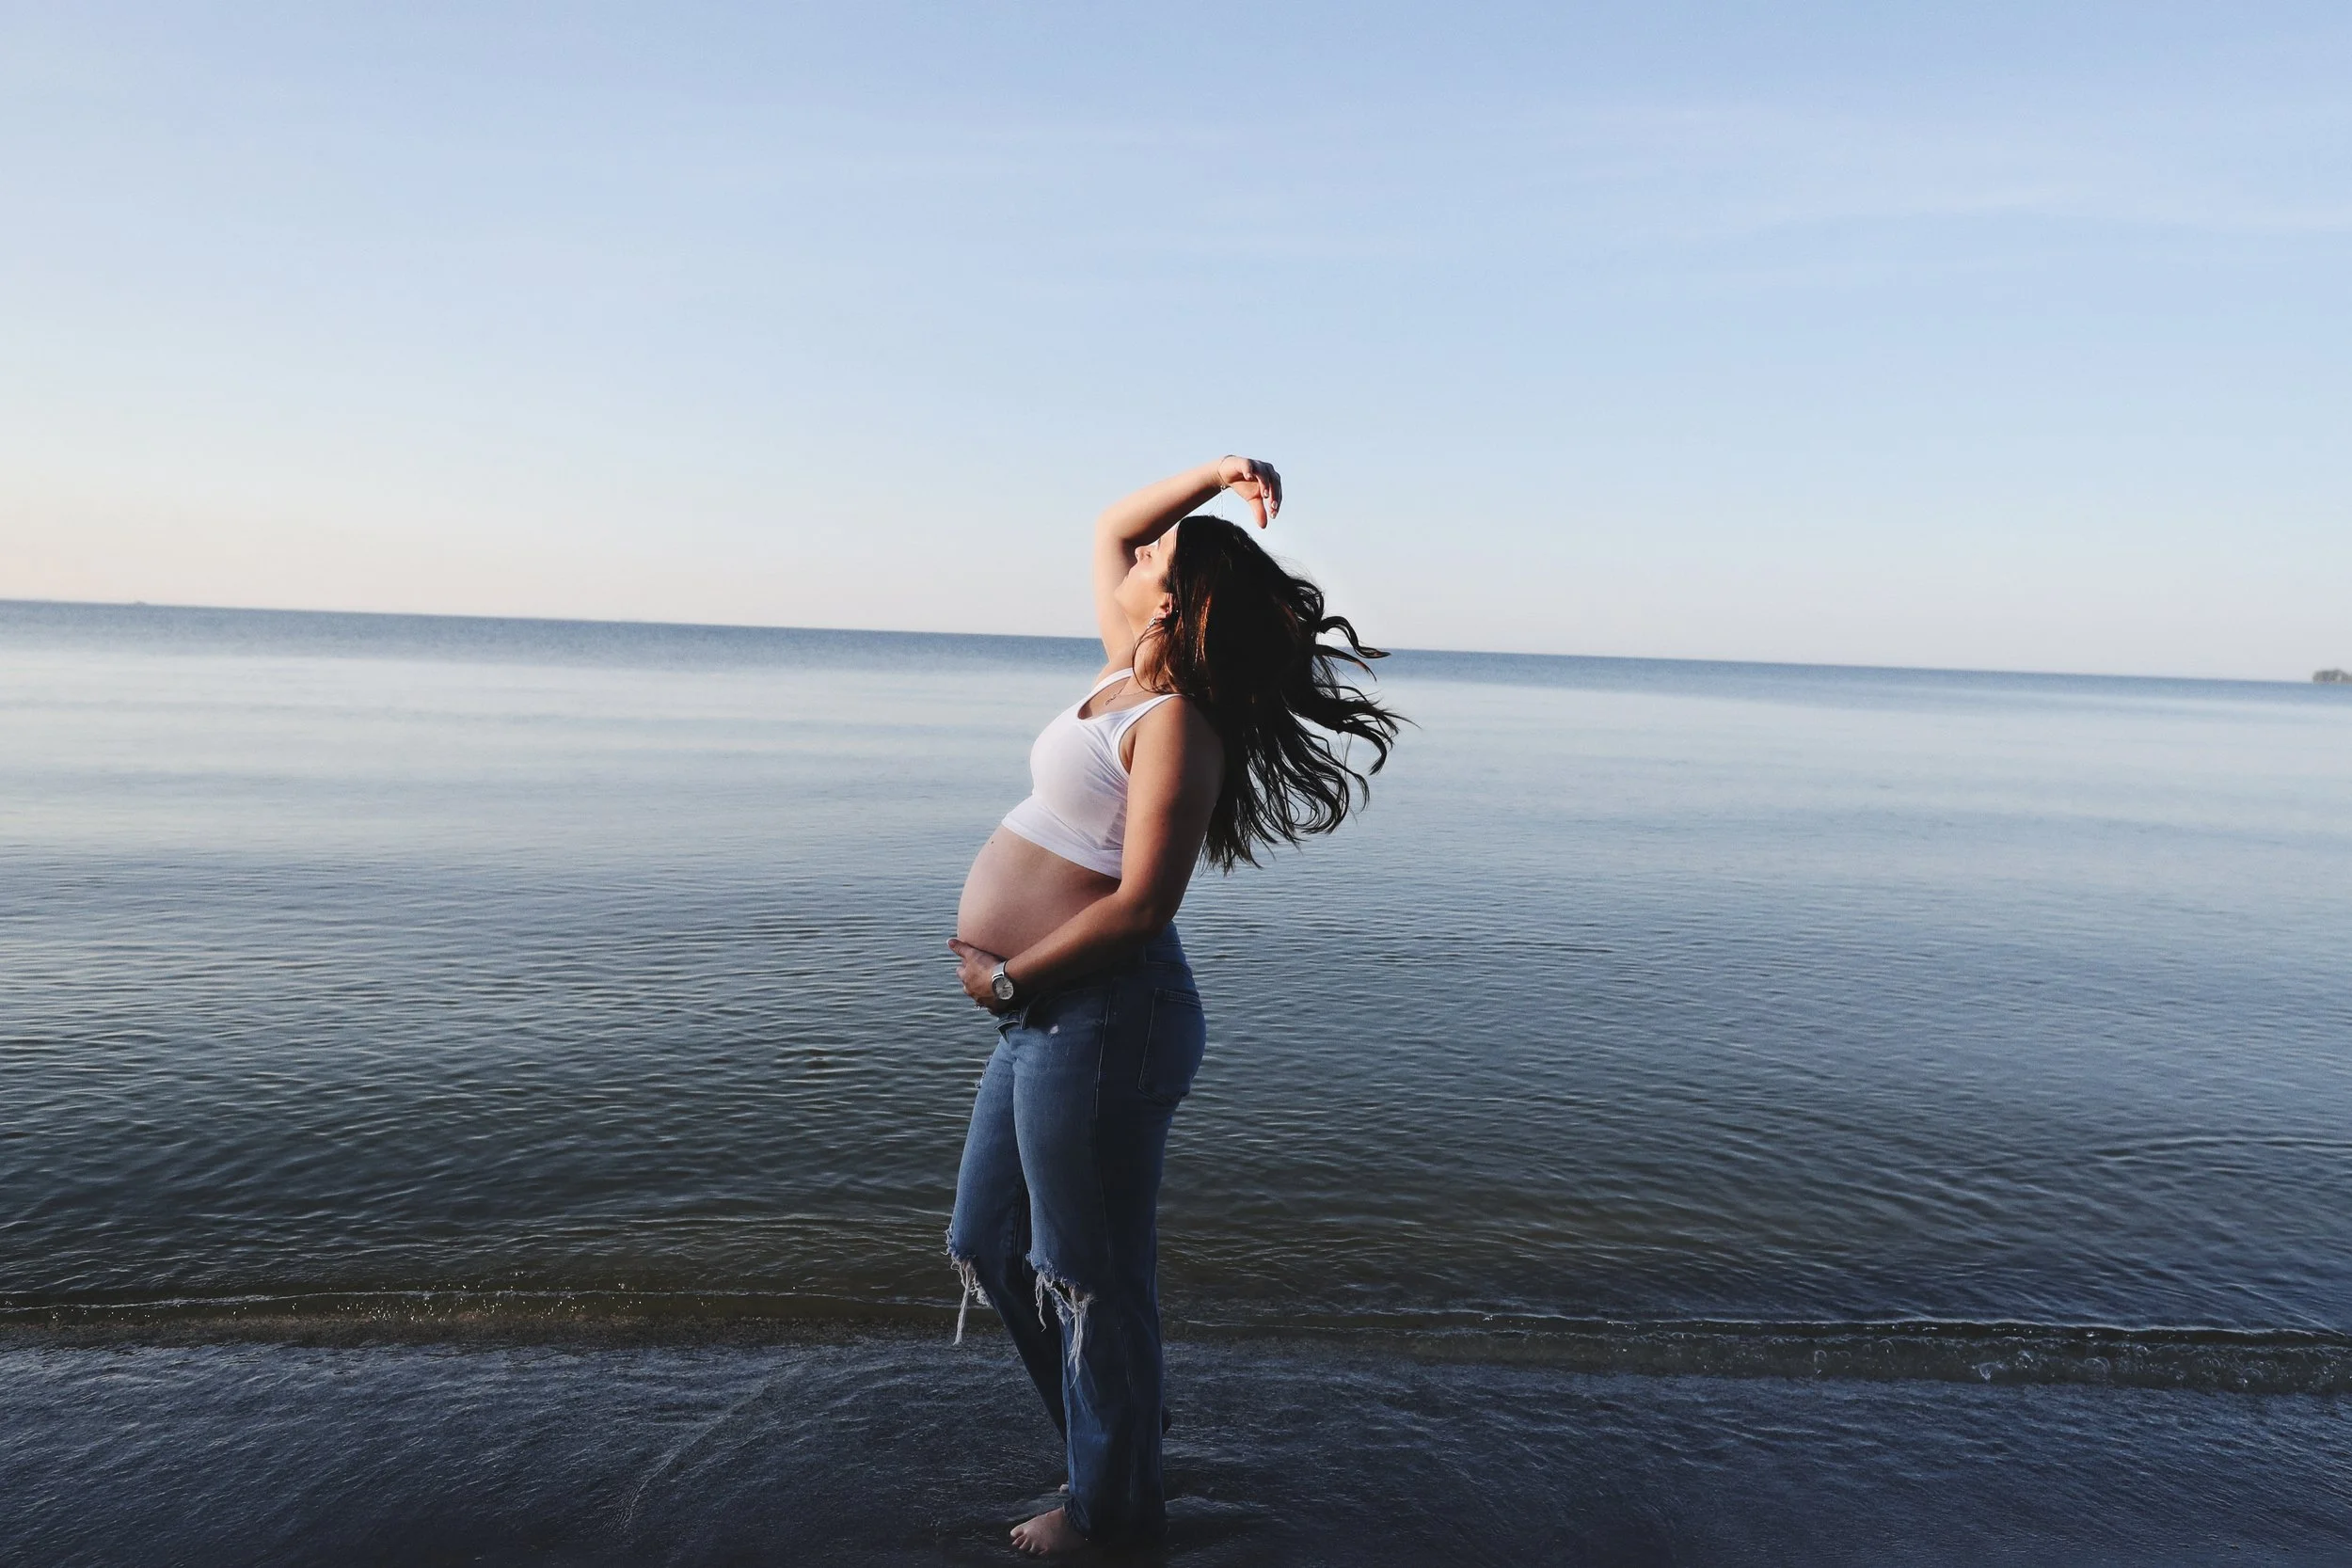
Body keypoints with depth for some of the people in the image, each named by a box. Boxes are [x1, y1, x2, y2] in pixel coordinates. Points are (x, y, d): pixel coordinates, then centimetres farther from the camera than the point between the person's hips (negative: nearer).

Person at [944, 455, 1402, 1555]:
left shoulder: (1175, 722, -16)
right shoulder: (1126, 677, 9)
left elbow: (1141, 904, -23)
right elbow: (1109, 527, 21)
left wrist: (1008, 979, -14)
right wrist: (1219, 472, 10)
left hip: (1101, 1018, -10)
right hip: (1047, 1014, 10)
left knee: (1088, 1271, 7)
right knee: (989, 1243, 21)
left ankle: (1113, 1504, 30)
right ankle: (1112, 1424, 40)